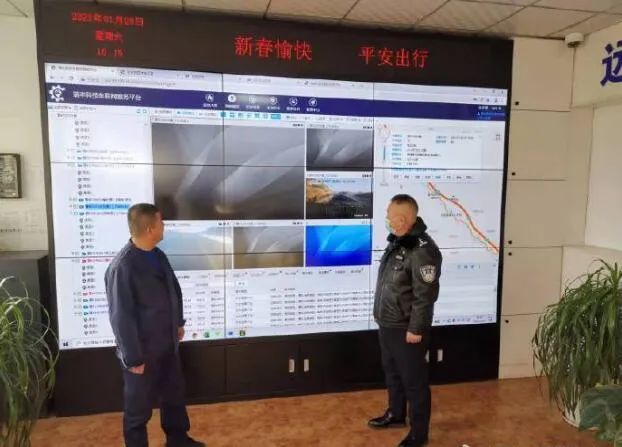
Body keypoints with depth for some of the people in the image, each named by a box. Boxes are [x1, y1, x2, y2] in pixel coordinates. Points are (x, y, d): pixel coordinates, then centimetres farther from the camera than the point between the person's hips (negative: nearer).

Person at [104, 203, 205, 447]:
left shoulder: (158, 255, 1)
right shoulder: (122, 267, -25)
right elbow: (121, 317, -23)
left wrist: (178, 323, 18)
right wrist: (133, 358, -18)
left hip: (167, 343, 8)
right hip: (143, 350, -8)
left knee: (174, 393, 24)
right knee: (139, 406, 13)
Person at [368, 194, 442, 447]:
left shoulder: (422, 250, -23)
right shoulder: (397, 242, 7)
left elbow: (426, 295, -23)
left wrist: (416, 329, -20)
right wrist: (381, 315, 20)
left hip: (406, 329, -9)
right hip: (387, 324, 9)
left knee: (414, 380, 6)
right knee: (392, 373, 24)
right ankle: (395, 415, 44)